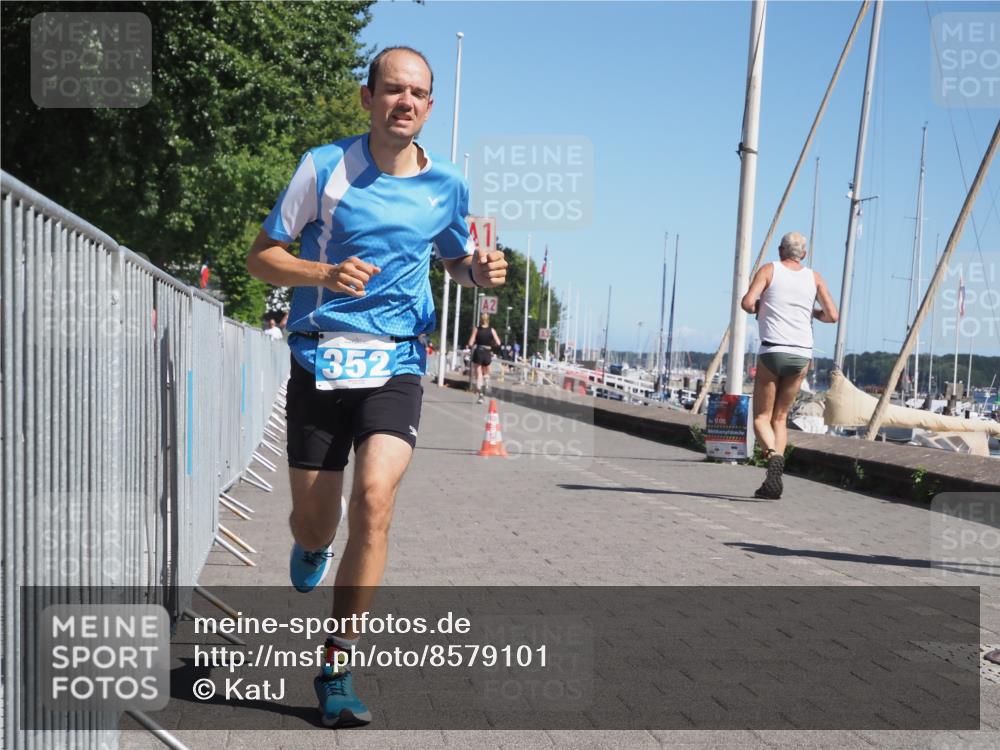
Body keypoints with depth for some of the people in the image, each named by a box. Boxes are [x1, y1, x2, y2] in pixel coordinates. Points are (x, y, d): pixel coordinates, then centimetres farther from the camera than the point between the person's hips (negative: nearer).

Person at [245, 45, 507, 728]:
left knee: (375, 500, -20)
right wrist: (326, 274, -20)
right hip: (321, 358, 0)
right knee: (314, 520, 7)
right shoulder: (324, 166, -3)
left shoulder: (447, 185, 4)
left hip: (396, 364, 0)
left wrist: (480, 270, -3)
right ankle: (313, 548, 49)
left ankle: (338, 669, -7)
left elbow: (457, 259, 22)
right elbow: (262, 257, 0)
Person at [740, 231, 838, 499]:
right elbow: (832, 315, 4)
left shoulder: (769, 270, 3)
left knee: (761, 417, 5)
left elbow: (747, 302, -11)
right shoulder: (814, 277, 11)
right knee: (780, 418, 13)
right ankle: (772, 483, 1)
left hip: (772, 351, -3)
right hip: (802, 355, 3)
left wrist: (757, 308, 11)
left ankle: (773, 456, -26)